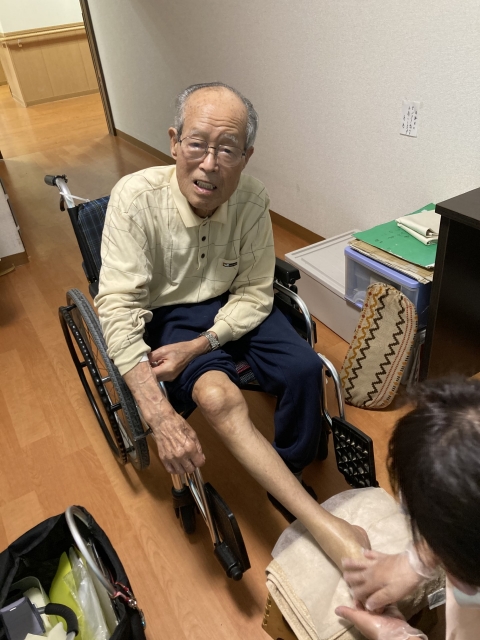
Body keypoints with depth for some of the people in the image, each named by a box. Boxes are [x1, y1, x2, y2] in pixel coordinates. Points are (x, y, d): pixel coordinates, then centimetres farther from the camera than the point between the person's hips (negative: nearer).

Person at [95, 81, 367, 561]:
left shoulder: (252, 199, -15)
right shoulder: (136, 198, -23)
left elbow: (255, 293, -7)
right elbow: (119, 307, -27)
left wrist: (199, 345, -23)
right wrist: (159, 414, -36)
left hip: (230, 307, 3)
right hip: (165, 313, -2)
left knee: (305, 369, -20)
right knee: (218, 394, -30)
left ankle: (290, 479, 8)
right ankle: (326, 528, -24)